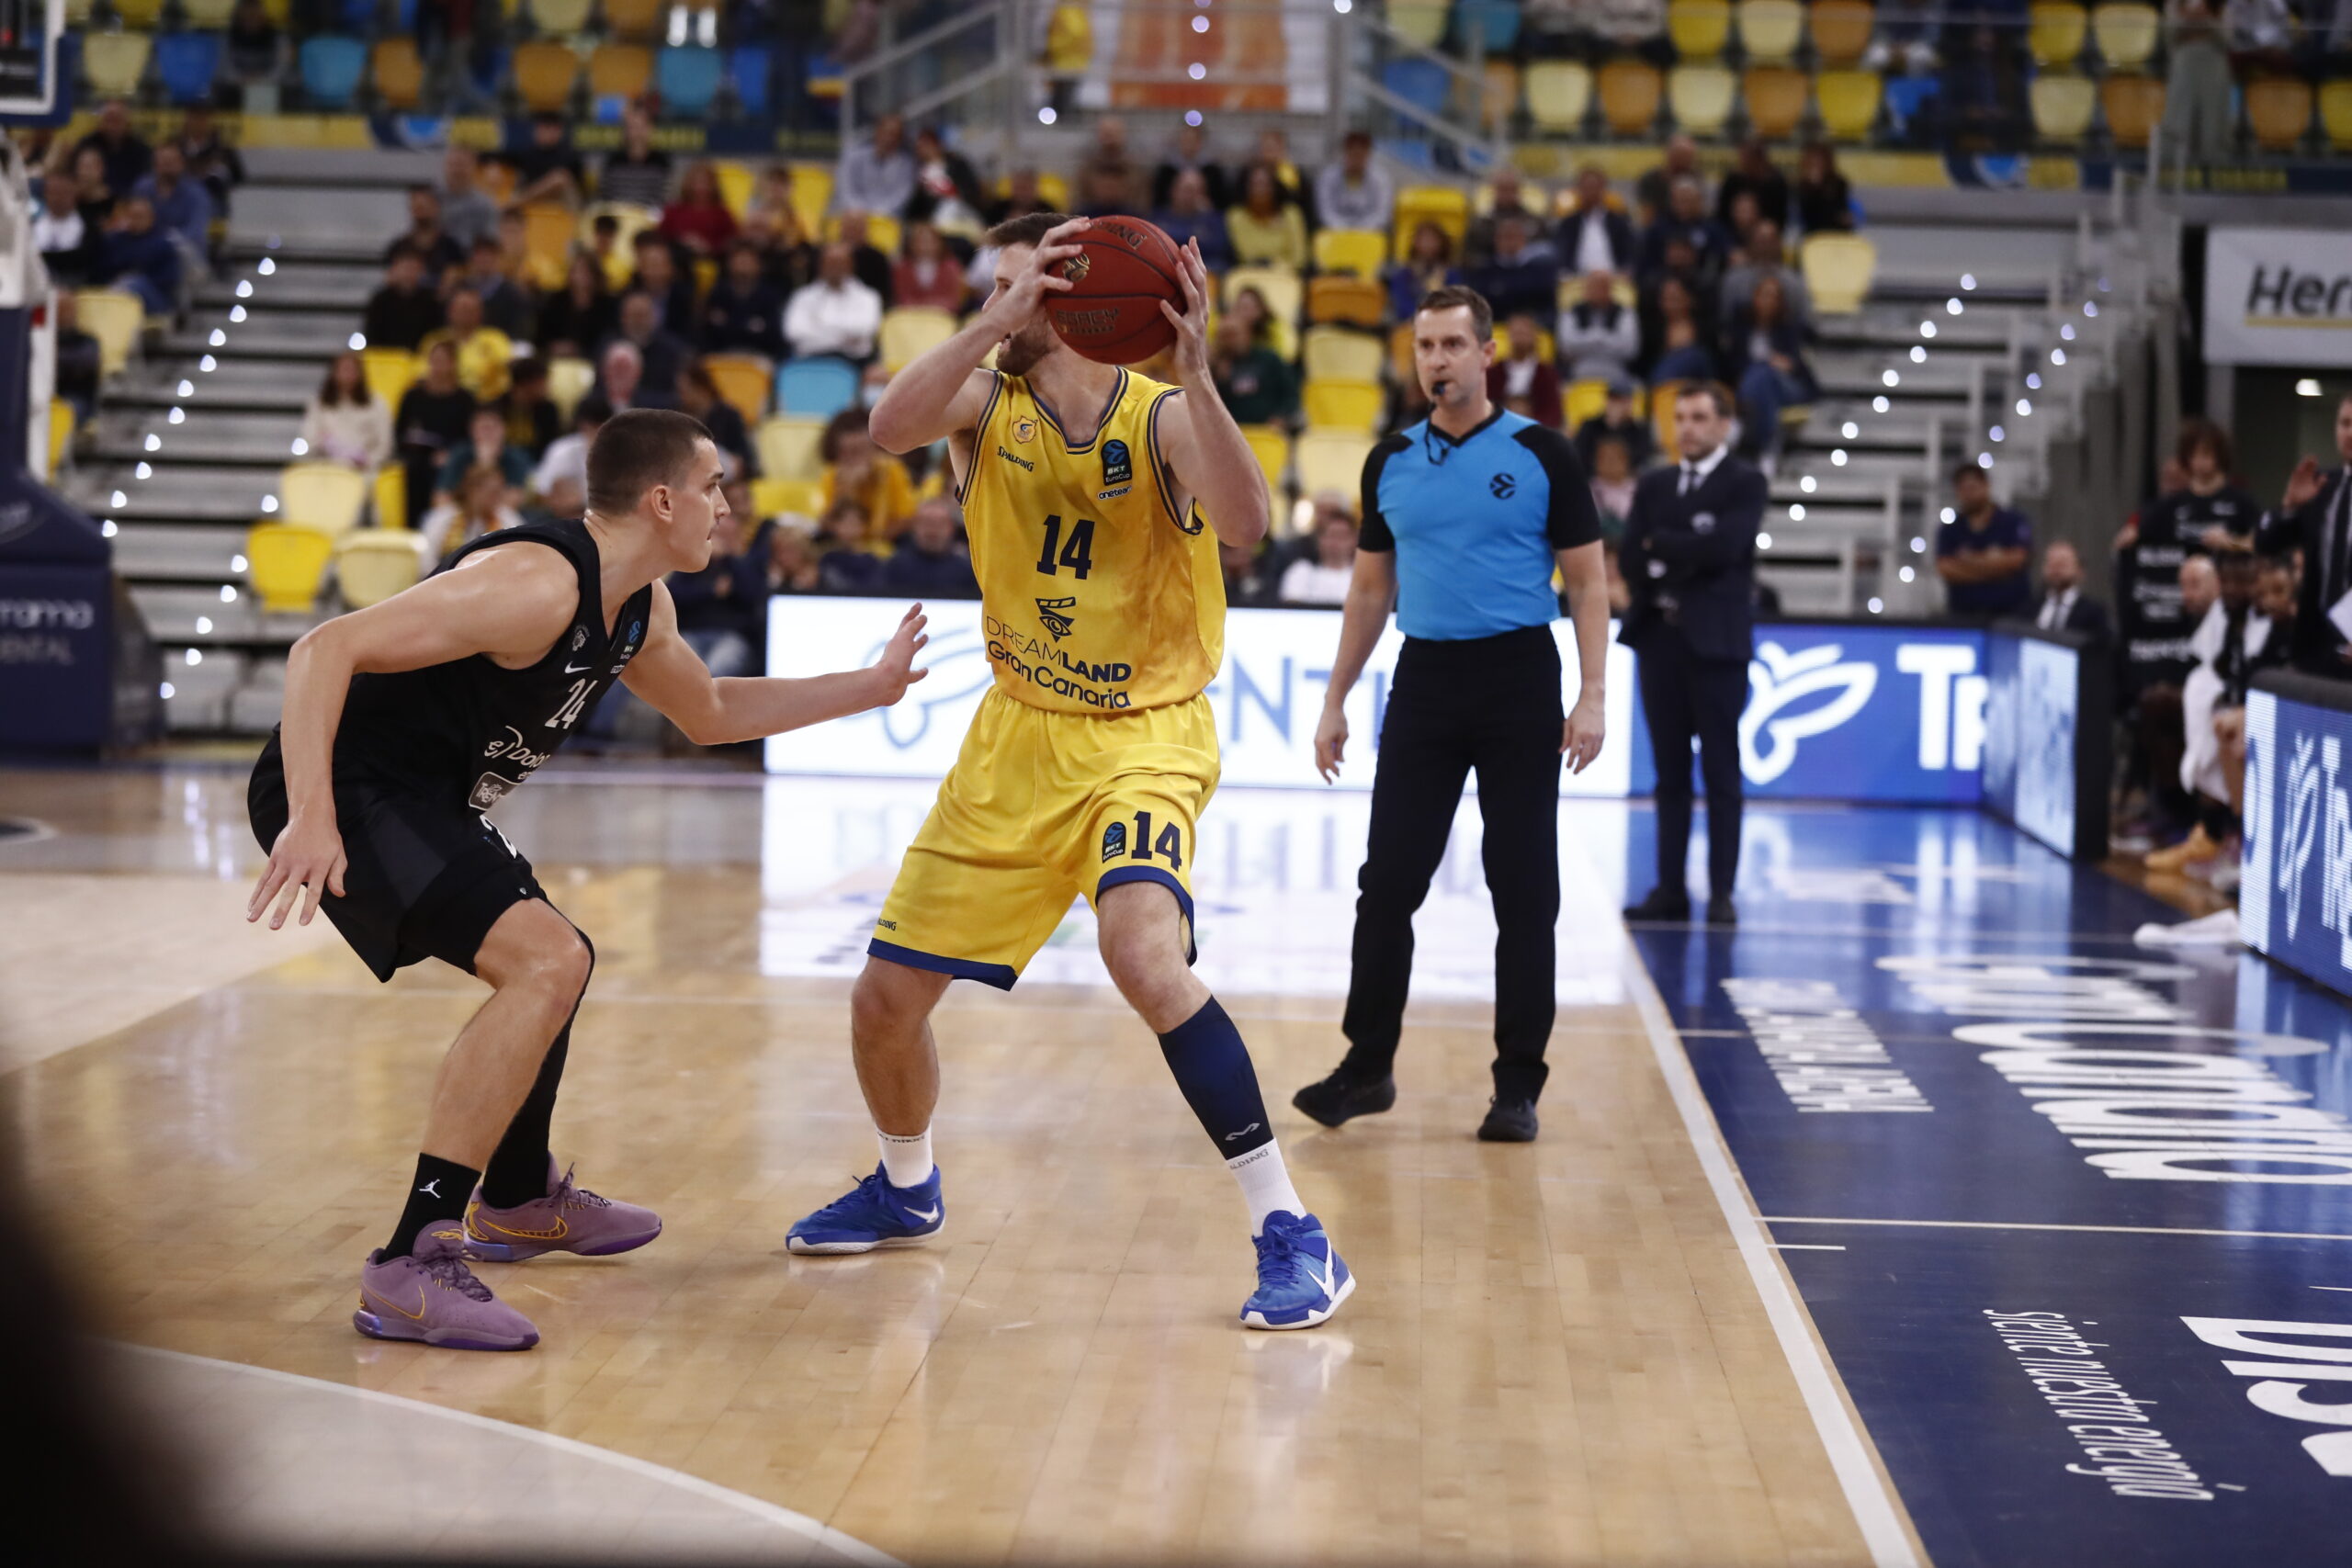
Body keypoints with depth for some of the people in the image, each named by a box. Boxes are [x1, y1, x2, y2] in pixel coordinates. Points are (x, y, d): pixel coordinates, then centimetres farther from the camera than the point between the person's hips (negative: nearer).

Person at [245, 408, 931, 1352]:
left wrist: (871, 687, 26)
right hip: (344, 794, -11)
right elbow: (326, 651, -29)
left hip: (416, 802, 11)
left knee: (550, 960, 28)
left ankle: (517, 1200, 50)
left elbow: (710, 715, 30)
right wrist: (309, 819, -38)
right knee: (548, 963, -25)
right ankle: (412, 1265, -27)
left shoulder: (638, 611, 8)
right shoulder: (539, 583, -23)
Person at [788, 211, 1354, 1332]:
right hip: (1016, 735, 5)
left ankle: (1290, 1231, -23)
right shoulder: (986, 402, -2)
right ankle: (906, 1190, 39)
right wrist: (1000, 324, -36)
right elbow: (890, 426, -25)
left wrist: (1193, 375, -42)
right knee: (884, 997, 8)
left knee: (1143, 954, -32)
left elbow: (1245, 522, -31)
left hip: (1146, 733, -5)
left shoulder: (1158, 418, -11)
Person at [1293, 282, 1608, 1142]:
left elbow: (1587, 582, -1)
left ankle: (1518, 1086, 8)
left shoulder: (1542, 454, -2)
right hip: (1424, 679, 3)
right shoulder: (1391, 461, 8)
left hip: (1518, 681, -3)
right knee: (1388, 882, 1)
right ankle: (1368, 1065, 13)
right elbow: (1370, 589, 16)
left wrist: (1591, 697, -11)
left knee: (1524, 892, 1)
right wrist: (1335, 700, 11)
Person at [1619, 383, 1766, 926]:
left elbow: (1725, 545, -16)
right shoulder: (1653, 486, 14)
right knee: (1670, 773, 6)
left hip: (1715, 639, -4)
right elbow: (1631, 559, 3)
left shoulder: (1745, 484, 0)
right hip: (1658, 635, 5)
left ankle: (1721, 892, 0)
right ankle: (1670, 889, 9)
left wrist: (1662, 546, -5)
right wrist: (1691, 553, -10)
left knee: (1721, 773, -1)